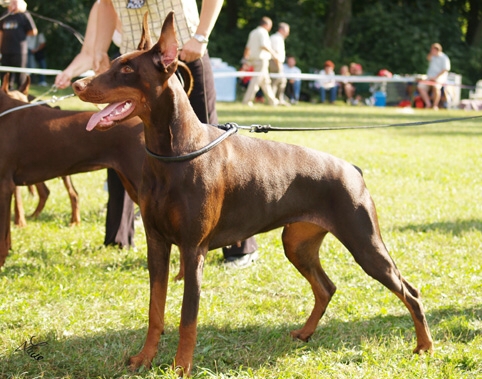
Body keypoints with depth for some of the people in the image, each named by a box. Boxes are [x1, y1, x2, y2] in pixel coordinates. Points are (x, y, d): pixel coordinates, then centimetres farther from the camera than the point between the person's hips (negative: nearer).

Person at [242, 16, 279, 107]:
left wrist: (245, 58, 27)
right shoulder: (263, 32, -9)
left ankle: (272, 100, 22)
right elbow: (264, 45, -23)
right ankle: (247, 100, -16)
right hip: (261, 59, -10)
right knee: (256, 80, -11)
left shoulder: (253, 32, 19)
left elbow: (248, 47, 21)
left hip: (253, 58, 10)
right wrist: (273, 53, -17)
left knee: (265, 80, 15)